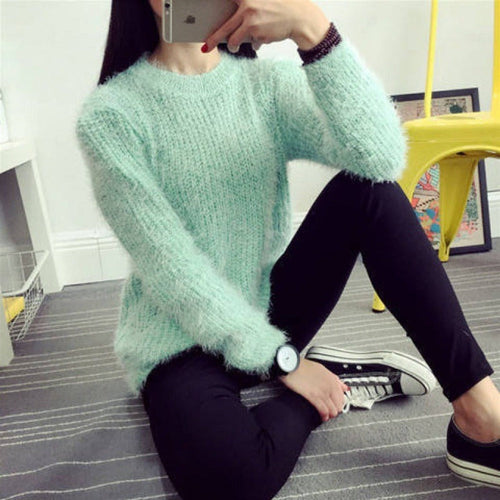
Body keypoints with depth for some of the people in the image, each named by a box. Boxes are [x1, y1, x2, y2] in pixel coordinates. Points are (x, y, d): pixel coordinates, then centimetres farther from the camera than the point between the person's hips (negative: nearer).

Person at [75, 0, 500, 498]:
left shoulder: (267, 83, -1)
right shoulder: (109, 115, -11)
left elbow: (381, 155, -20)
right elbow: (169, 268, -17)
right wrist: (284, 362, -15)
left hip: (268, 312, 4)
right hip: (180, 343, -3)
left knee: (366, 188, -16)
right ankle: (339, 384, -3)